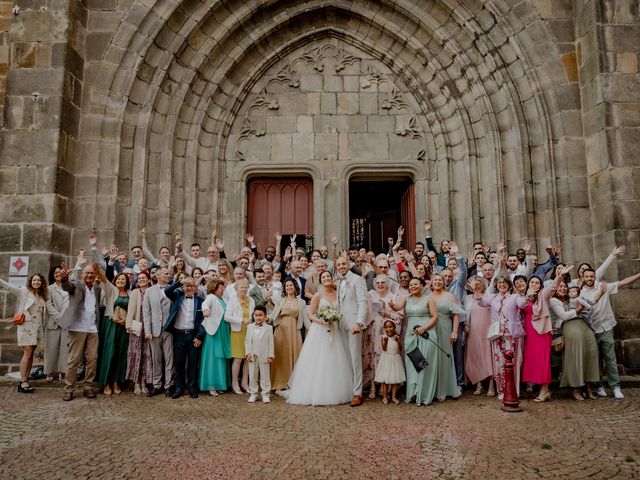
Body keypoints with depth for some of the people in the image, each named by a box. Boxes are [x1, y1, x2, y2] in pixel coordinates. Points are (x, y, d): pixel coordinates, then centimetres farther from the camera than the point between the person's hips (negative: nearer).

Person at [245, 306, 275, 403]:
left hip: (264, 356, -2)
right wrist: (248, 353, -4)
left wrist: (270, 356, -6)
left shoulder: (269, 328, -3)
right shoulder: (250, 327, 3)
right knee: (252, 375, 9)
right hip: (252, 356, 2)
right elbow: (247, 341, 5)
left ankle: (265, 394, 13)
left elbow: (270, 343, -3)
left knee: (265, 376, 5)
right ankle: (253, 393, 19)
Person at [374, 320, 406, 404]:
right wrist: (385, 341, -31)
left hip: (395, 359, 2)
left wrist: (398, 341, -22)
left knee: (395, 379, 7)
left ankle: (394, 396, 18)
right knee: (385, 379, 2)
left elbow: (400, 349, -6)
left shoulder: (397, 337, 0)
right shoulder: (383, 337, -5)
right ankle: (384, 397, 13)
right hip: (386, 359, -2)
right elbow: (384, 348, -14)